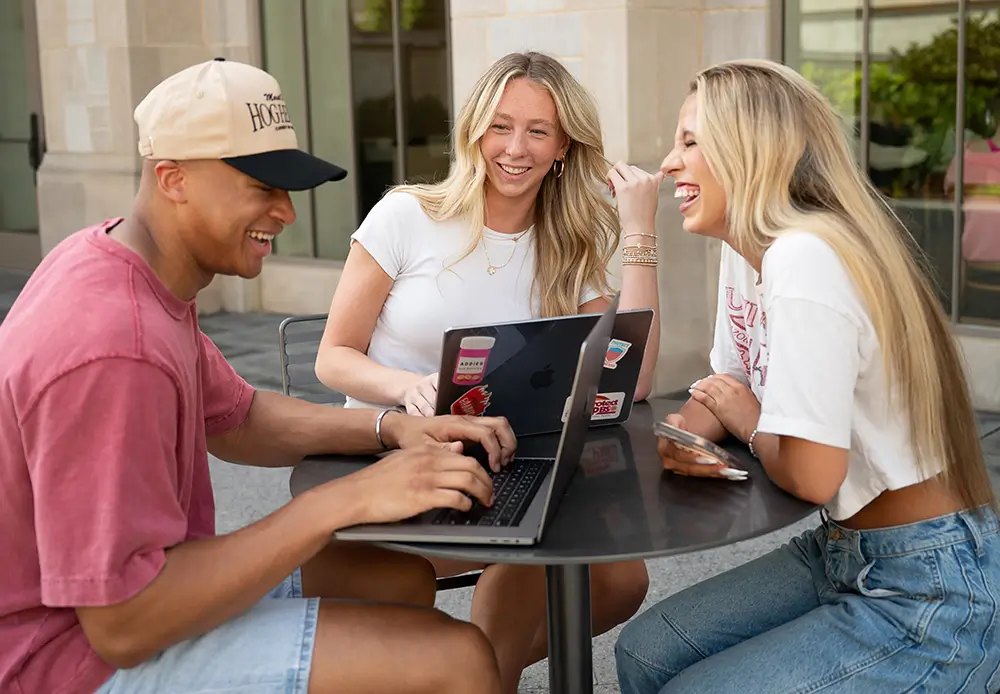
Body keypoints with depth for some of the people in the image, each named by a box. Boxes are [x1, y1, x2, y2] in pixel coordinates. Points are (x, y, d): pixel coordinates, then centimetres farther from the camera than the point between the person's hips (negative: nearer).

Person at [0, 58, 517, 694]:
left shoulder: (109, 256, 3)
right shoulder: (112, 351, -29)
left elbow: (236, 419, 12)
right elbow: (122, 626, -29)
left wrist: (393, 429, -4)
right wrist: (343, 501, -29)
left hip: (125, 580, 10)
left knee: (406, 580, 15)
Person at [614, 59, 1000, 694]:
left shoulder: (804, 260, -25)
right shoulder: (745, 252, 4)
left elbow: (812, 475, -27)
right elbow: (728, 390, 12)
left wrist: (750, 424, -7)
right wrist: (682, 432, -9)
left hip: (932, 593, -8)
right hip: (845, 555, 9)